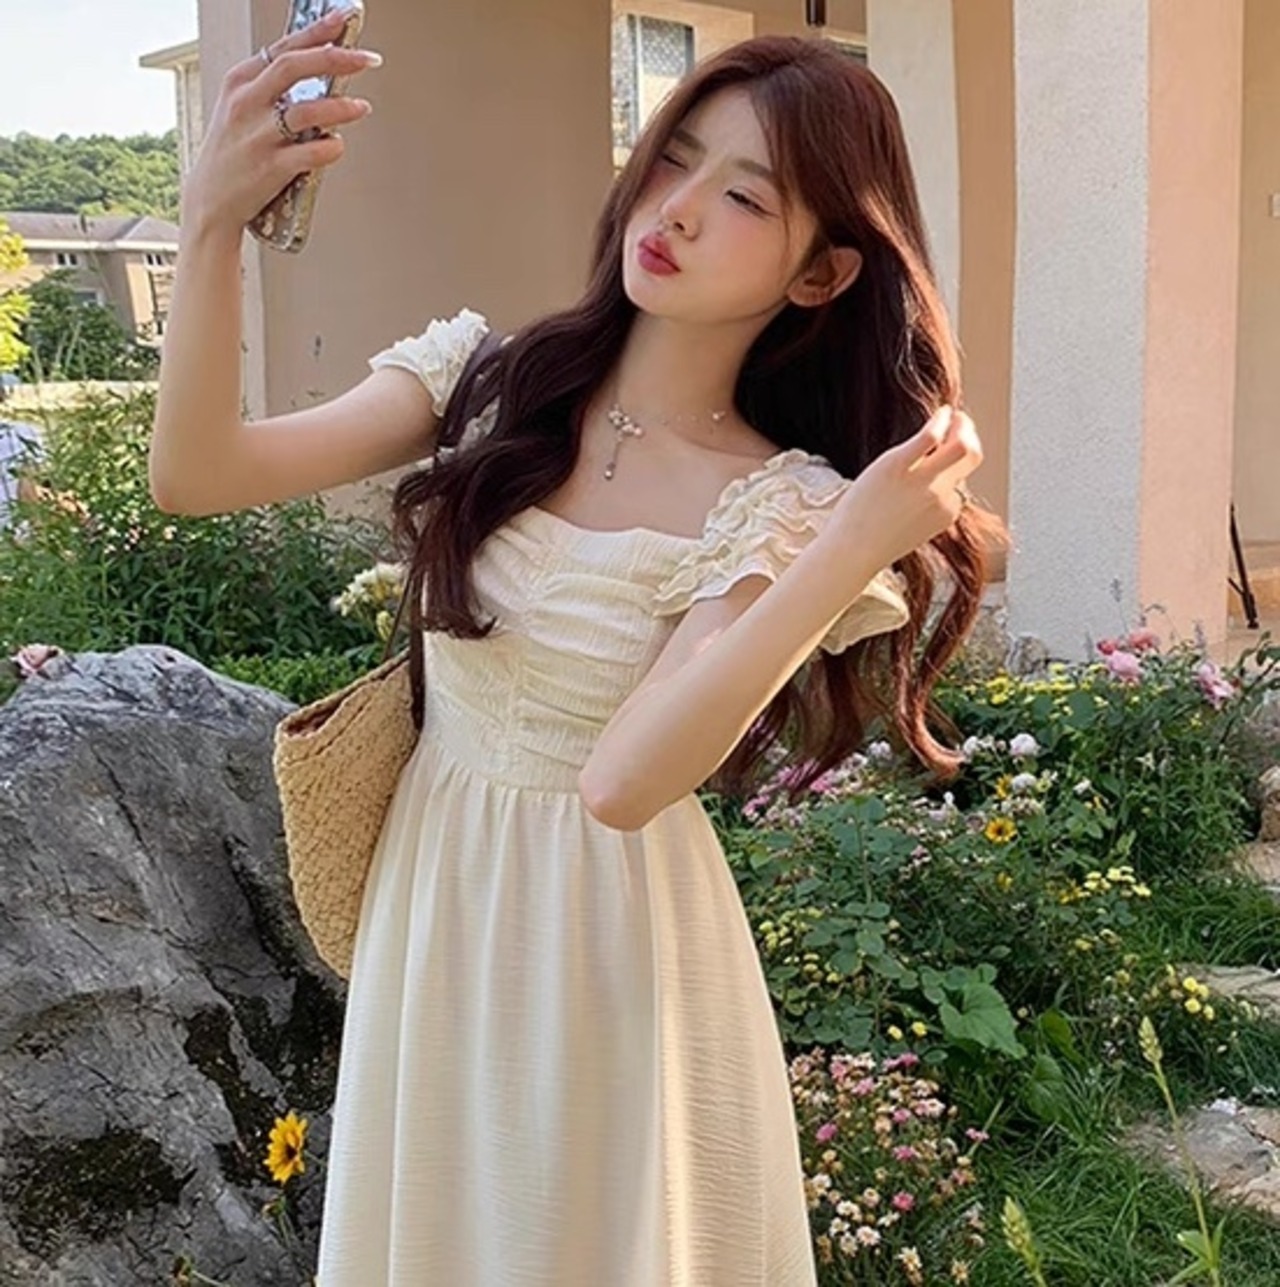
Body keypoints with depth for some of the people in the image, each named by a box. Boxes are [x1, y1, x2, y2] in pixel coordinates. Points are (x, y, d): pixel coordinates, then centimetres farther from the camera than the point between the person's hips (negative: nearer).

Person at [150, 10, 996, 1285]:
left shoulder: (777, 506, -16)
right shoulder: (485, 376, -6)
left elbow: (623, 781, -30)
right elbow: (194, 477, -15)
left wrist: (850, 553, -37)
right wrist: (213, 222, -28)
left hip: (609, 932, -4)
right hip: (427, 895, 4)